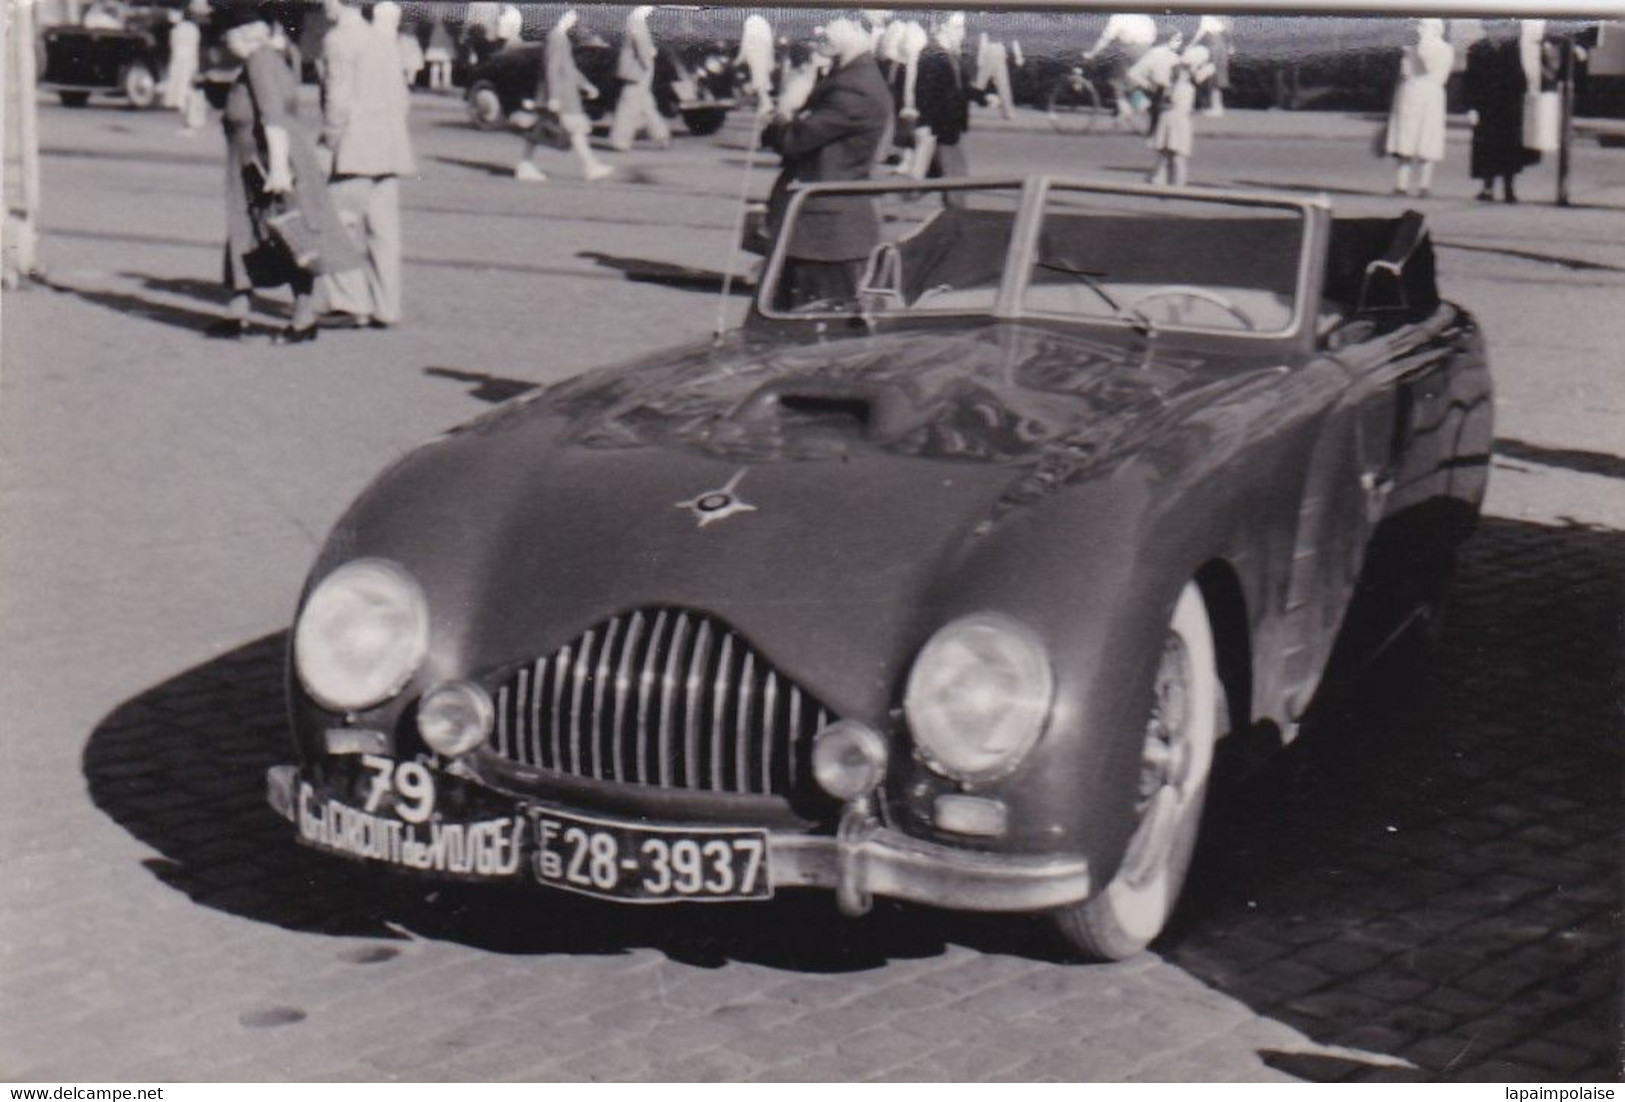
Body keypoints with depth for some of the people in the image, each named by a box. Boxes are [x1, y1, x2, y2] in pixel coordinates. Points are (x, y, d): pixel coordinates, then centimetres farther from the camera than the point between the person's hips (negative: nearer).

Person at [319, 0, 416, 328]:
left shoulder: (339, 39, -8)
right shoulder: (383, 39, 15)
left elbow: (338, 98, -14)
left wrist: (330, 144, -8)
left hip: (355, 149, -7)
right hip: (388, 150, 7)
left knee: (340, 224, -2)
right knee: (382, 228, 7)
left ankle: (353, 302, -7)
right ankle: (385, 307, 7)